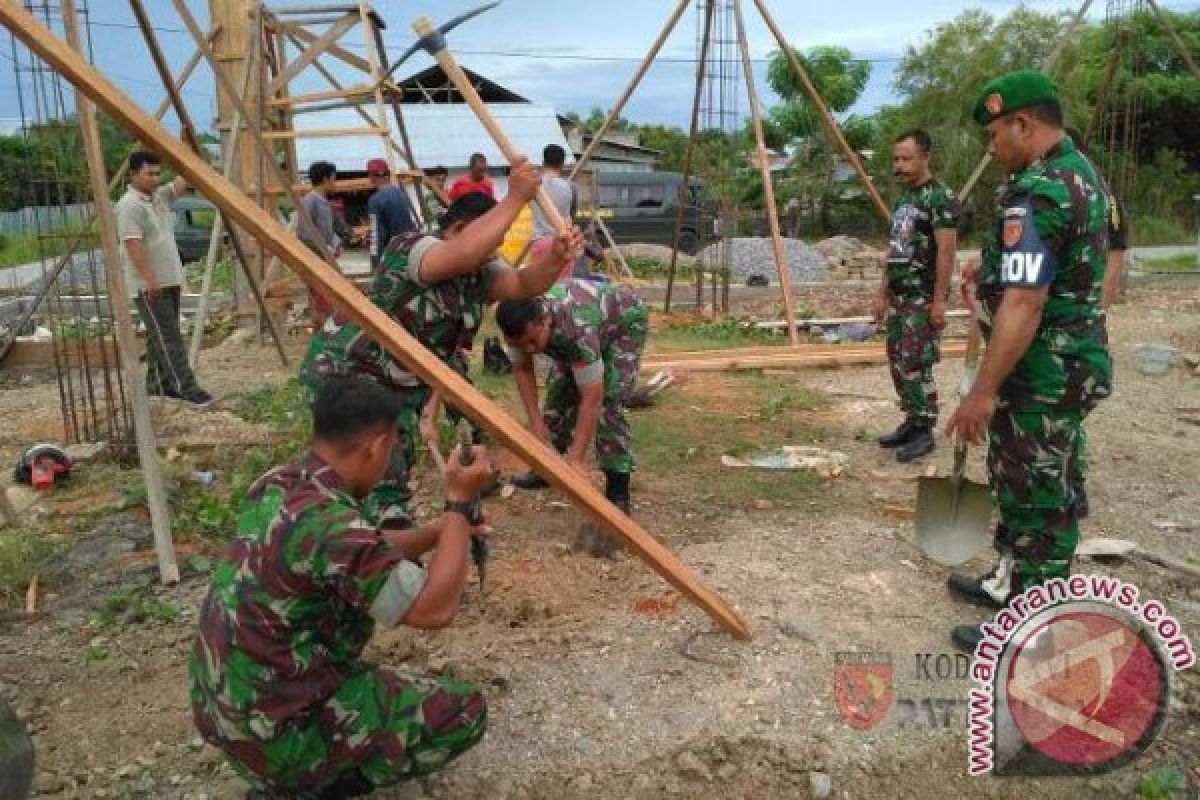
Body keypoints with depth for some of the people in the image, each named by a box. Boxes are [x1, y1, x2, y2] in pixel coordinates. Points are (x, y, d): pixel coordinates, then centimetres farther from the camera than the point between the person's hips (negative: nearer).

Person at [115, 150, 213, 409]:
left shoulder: (161, 196, 13)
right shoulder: (129, 205, -14)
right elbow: (133, 246, -21)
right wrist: (150, 280, -26)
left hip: (169, 280, 9)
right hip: (148, 285, -9)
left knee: (161, 336, 14)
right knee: (168, 338, -9)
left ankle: (157, 384, 22)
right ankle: (186, 388, -9)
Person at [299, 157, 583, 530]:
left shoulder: (480, 272, -2)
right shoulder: (410, 249, -25)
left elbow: (524, 284, -19)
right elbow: (463, 254, -45)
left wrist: (556, 258, -39)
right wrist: (515, 198, -43)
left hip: (401, 383, 8)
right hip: (344, 371, -8)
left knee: (396, 467, 18)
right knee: (380, 480, -15)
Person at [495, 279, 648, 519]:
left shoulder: (577, 328, -45)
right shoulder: (520, 321, -27)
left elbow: (592, 398, -43)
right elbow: (522, 369, -9)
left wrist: (576, 460, -43)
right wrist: (536, 421, -17)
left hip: (624, 322, -6)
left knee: (608, 401, -19)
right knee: (559, 390, 1)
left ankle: (618, 492, -13)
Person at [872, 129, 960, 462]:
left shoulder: (939, 197, -12)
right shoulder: (901, 198, 14)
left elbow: (946, 251, -17)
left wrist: (939, 299, -20)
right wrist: (883, 292, 18)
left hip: (924, 297, -9)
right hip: (899, 296, 9)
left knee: (916, 364, -6)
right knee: (897, 362, 11)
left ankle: (924, 431, 4)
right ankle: (912, 422, 23)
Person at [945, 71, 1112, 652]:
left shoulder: (1037, 191, -22)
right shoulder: (1081, 172, 11)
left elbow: (1024, 305, -29)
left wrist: (983, 390, -26)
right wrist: (993, 272, 17)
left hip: (1044, 370, -10)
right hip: (1070, 358, 10)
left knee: (1039, 497, 1)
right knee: (1022, 483, 22)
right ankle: (1011, 581, 39)